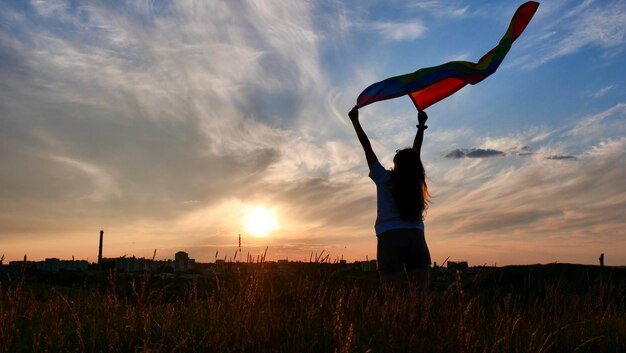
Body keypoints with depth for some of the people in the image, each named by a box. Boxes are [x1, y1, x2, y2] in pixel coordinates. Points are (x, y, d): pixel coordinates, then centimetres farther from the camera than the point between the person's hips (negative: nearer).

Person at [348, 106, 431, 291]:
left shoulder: (384, 179, 2)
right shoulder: (416, 182, 9)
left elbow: (368, 148, 6)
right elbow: (415, 152, 22)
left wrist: (355, 121, 13)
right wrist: (421, 124, 35)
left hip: (391, 237, -3)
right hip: (416, 237, 3)